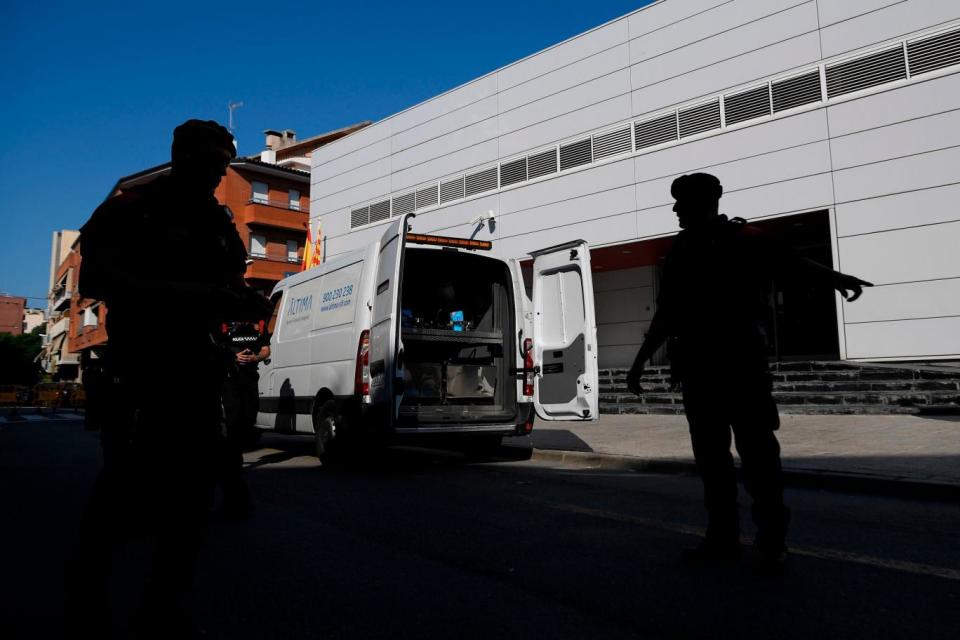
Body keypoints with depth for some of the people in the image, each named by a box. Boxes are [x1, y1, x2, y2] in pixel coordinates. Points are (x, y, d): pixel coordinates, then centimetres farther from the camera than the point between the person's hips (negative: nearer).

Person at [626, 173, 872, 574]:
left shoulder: (744, 239, 0)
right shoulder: (680, 253, 16)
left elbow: (789, 263, -17)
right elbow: (665, 315, 21)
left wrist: (832, 278, -38)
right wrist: (640, 361, 23)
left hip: (740, 361, -5)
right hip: (696, 365, 6)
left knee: (757, 451, -3)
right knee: (710, 454, 8)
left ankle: (772, 542, 7)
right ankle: (722, 538, 17)